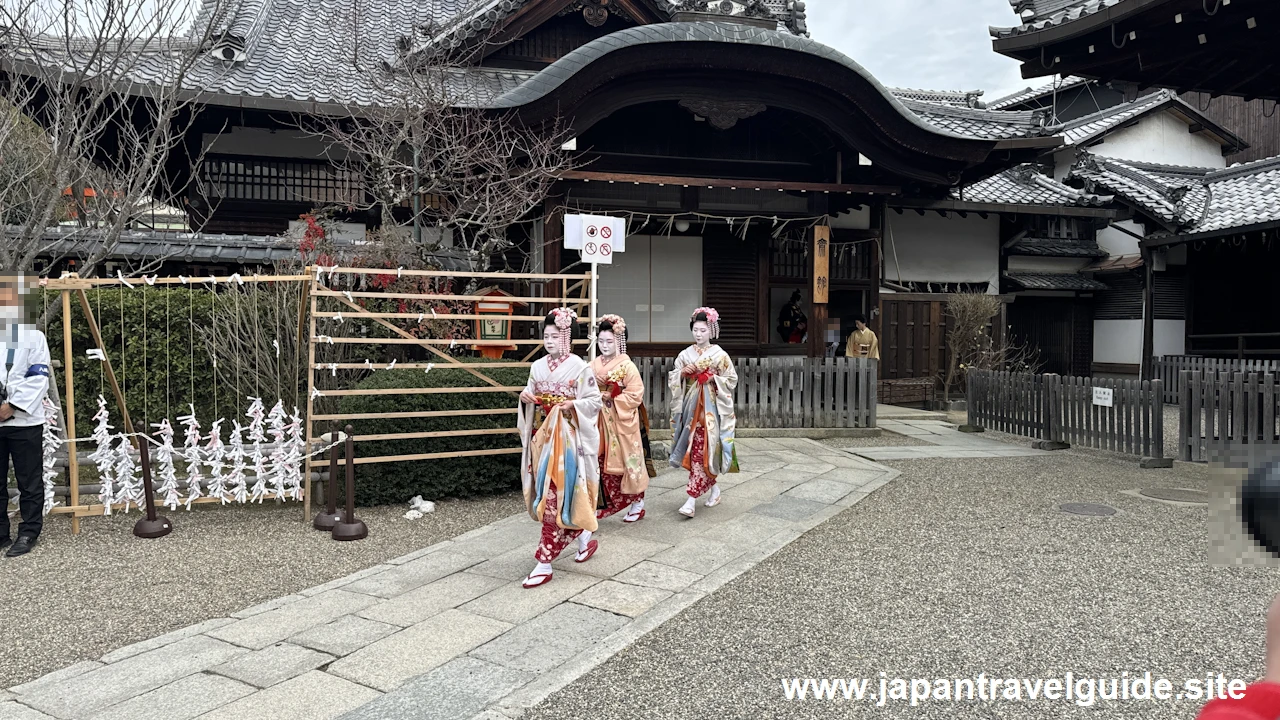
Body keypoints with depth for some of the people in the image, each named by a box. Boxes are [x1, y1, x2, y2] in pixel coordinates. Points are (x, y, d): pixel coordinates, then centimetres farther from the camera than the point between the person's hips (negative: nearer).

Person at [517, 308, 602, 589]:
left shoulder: (580, 368, -7)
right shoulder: (538, 367, 9)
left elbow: (595, 401, -6)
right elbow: (531, 400, 16)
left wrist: (573, 405, -23)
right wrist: (525, 398, -6)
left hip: (566, 436, -6)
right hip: (541, 435, 6)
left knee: (555, 494, -8)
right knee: (547, 493, 11)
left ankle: (545, 561, 0)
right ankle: (583, 536, 33)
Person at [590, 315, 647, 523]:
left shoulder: (628, 367, -10)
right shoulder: (593, 366, 5)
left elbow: (635, 396, -14)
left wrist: (610, 398, -17)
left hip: (622, 423, -5)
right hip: (601, 423, 5)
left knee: (626, 462, 3)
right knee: (605, 463, 8)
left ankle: (637, 503, 17)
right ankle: (610, 503, 18)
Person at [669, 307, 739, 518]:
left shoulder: (719, 355, -2)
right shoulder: (685, 355, 8)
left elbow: (731, 379, 1)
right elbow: (673, 379, 11)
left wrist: (712, 378, -13)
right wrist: (682, 372, -9)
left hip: (710, 407, -4)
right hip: (691, 405, 4)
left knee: (700, 450, -10)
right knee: (695, 449, 8)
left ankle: (692, 499, -12)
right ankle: (714, 488, 28)